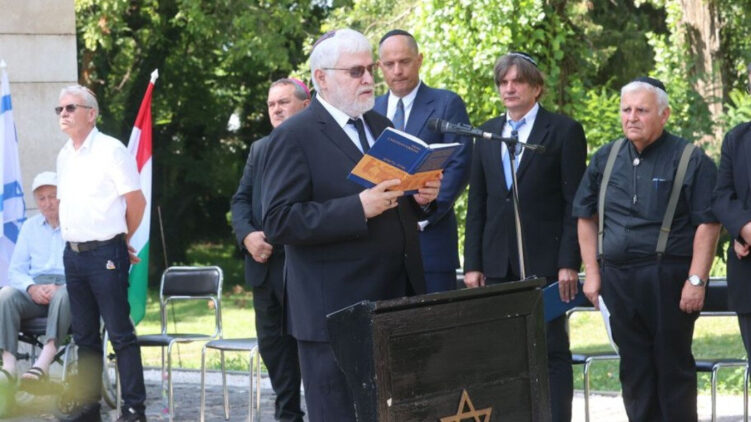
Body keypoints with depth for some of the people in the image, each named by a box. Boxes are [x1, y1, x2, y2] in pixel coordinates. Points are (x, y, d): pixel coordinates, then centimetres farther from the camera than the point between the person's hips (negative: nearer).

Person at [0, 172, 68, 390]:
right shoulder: (30, 227, 22)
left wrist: (59, 288, -19)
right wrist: (31, 288, -6)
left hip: (68, 286, -4)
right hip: (35, 290, 4)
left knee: (63, 295, -39)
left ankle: (43, 362, -50)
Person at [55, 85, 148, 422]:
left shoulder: (110, 150, -8)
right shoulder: (64, 156, 13)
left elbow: (136, 201, -7)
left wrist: (120, 240, 4)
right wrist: (74, 242, 14)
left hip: (104, 253, -7)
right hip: (73, 253, 7)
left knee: (120, 333, -5)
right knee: (85, 336, 12)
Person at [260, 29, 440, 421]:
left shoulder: (381, 126, 16)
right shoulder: (294, 136, -7)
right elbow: (278, 222, -15)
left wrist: (422, 197, 1)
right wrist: (358, 208, -23)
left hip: (395, 303, 7)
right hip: (336, 311, -6)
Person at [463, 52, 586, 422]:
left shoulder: (564, 131, 1)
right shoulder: (487, 134, 15)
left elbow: (574, 204, -4)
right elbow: (477, 205, 14)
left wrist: (569, 263, -10)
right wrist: (473, 263, 7)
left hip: (544, 262, -4)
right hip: (499, 263, 4)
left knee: (551, 350, -1)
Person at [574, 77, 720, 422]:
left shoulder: (690, 160, -3)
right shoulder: (606, 158, 11)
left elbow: (707, 224, -8)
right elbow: (586, 216, 16)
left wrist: (696, 280, -14)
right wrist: (592, 273, 9)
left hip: (668, 279, -5)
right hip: (617, 277, 5)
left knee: (673, 365, 1)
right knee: (634, 367, 9)